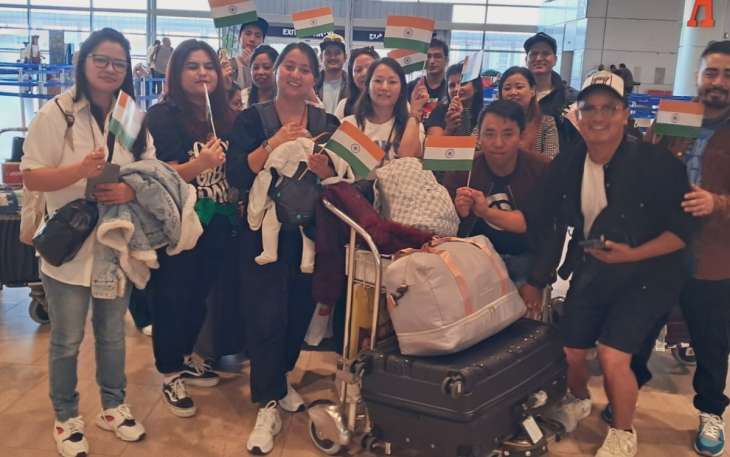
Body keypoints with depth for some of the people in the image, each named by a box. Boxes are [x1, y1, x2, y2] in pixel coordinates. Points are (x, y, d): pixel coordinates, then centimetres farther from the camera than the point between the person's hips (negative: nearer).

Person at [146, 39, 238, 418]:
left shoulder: (226, 117, 7)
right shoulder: (161, 117, -8)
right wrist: (199, 164, -32)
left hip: (217, 222, 6)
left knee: (200, 294, 16)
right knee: (172, 297, 2)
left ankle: (184, 357, 35)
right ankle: (169, 375, 16)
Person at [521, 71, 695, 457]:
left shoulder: (657, 163, -19)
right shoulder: (565, 166, -5)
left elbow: (684, 229, -15)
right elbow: (545, 225, 5)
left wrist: (632, 254, -27)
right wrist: (536, 280, 5)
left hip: (645, 275, -4)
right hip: (589, 273, 5)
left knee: (613, 356, -16)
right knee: (569, 352, 7)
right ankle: (578, 401, 44)